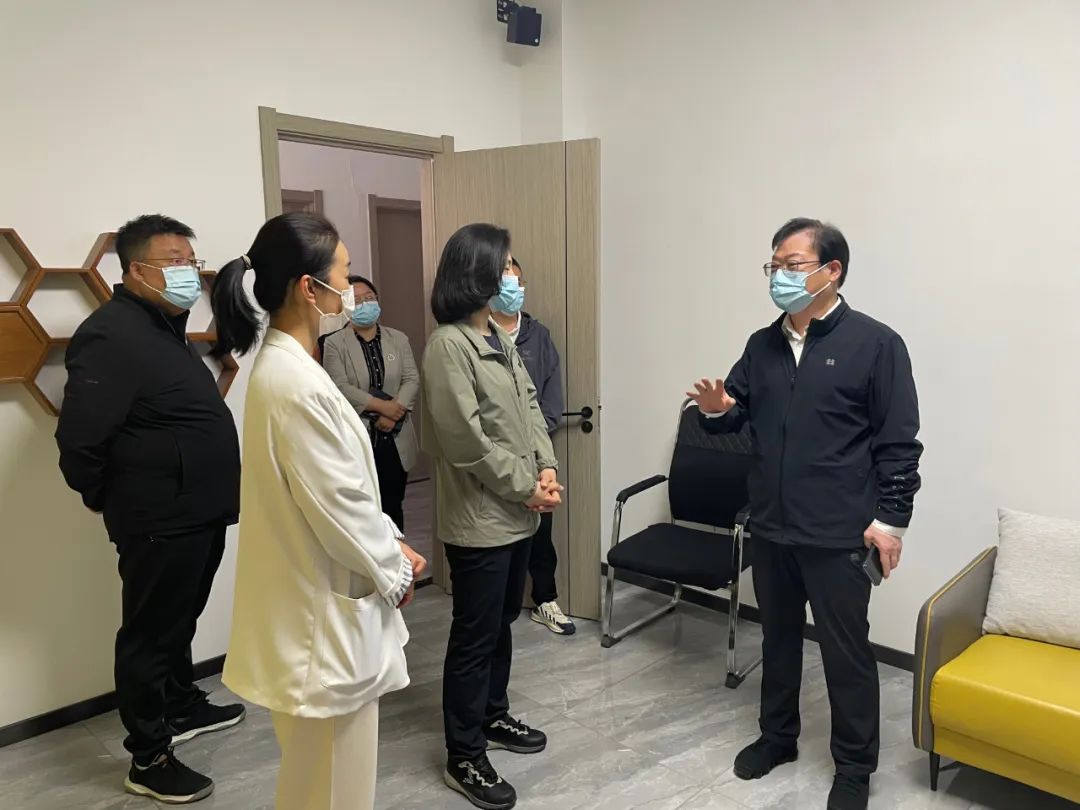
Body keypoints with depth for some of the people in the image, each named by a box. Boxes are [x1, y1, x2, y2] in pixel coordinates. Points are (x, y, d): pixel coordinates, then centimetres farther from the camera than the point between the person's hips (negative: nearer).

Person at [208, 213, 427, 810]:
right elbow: (339, 507, -22)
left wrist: (391, 544, 8)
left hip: (320, 601, 10)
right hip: (324, 611, -10)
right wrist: (395, 572, -7)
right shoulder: (297, 384, -26)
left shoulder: (284, 367, 6)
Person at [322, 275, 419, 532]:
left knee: (393, 506, 12)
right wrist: (381, 406, -18)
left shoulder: (398, 338, 9)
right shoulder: (334, 343, -1)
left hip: (395, 439, 3)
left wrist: (394, 412, -16)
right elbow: (339, 388, -12)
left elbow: (412, 380, 0)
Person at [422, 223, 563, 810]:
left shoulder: (500, 338, 11)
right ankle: (464, 757, 19)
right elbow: (467, 440, -21)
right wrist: (525, 488, -14)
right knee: (474, 637, 3)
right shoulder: (448, 346, -17)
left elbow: (530, 407, 10)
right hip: (479, 518, -9)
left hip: (517, 512, 9)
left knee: (502, 623, 21)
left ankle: (493, 717, 40)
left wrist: (547, 467, -5)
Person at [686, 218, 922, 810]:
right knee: (778, 636, 19)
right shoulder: (762, 345, 7)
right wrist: (716, 410, -9)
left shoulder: (875, 344, -8)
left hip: (838, 534, -5)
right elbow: (737, 413, 14)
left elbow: (899, 443, -9)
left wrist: (890, 519, -11)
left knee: (846, 650, 9)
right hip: (770, 527, 5)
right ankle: (777, 735, 39)